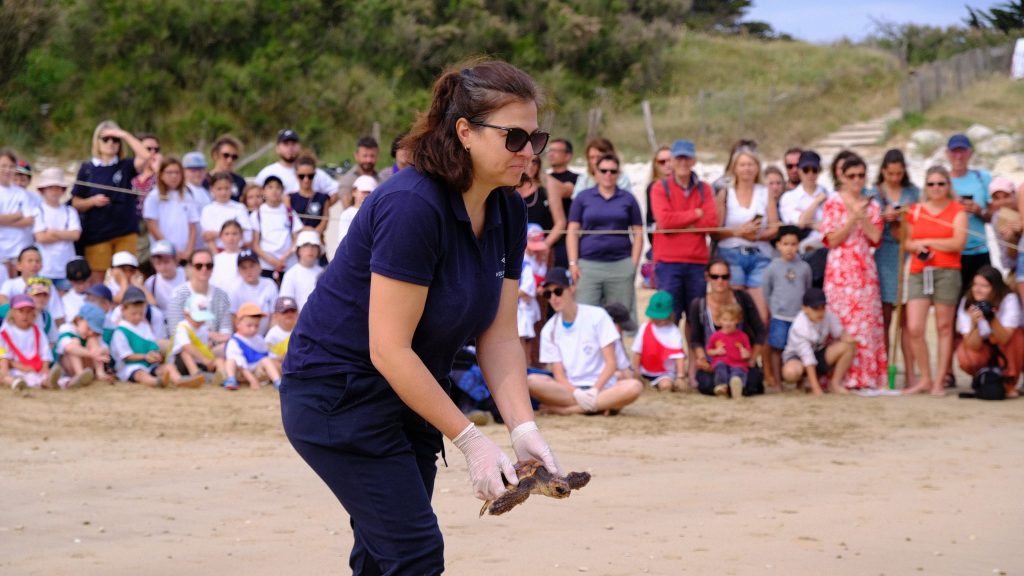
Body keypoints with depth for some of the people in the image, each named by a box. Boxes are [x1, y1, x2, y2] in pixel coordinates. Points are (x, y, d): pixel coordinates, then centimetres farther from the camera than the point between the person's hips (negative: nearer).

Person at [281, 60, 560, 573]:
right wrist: (470, 440, -24)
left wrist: (523, 427, -15)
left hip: (408, 396, 9)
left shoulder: (507, 212, 0)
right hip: (339, 392, -9)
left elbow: (499, 336, 0)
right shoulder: (413, 206, -26)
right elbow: (388, 349, -26)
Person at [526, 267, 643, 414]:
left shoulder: (597, 315, 1)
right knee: (532, 381, -29)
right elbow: (559, 374, -1)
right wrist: (577, 394, -22)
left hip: (601, 387, -1)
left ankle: (566, 409, -27)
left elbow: (611, 362, -4)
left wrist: (594, 391, -19)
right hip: (569, 390, 1)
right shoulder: (549, 330, 6)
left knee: (634, 387, -34)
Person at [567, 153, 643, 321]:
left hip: (620, 265, 0)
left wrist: (634, 264, -1)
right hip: (588, 266, 0)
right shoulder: (583, 198, 9)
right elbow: (573, 232, 7)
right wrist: (573, 263, -3)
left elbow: (638, 233, 9)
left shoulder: (628, 199, 9)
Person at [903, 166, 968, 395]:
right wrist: (917, 247, -5)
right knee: (914, 328, -7)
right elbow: (908, 242, 17)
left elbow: (958, 242, -8)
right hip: (919, 272, 3)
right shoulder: (915, 210, 14)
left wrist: (926, 241, -6)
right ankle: (925, 379, 5)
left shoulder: (957, 211, 4)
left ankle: (940, 380, 6)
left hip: (947, 272, -3)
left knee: (944, 327, -1)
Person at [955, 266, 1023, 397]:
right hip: (984, 346, 1)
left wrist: (991, 318, -49)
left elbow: (1004, 338, -34)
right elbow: (974, 346, -27)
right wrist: (974, 324, -45)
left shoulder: (1009, 300, -26)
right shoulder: (966, 303, -20)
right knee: (965, 358, -31)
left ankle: (1009, 384, -14)